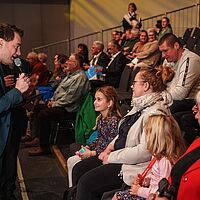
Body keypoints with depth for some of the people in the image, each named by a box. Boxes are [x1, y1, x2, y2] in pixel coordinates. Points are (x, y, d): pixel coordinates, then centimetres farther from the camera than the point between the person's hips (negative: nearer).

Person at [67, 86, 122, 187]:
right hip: (97, 151, 10)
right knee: (71, 161, 9)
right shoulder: (100, 119, 7)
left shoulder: (114, 121, -23)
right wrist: (87, 148, 2)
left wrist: (91, 153, -18)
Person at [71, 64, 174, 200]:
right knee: (78, 169, 5)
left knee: (86, 182, -16)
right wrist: (111, 147, 4)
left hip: (134, 165, -10)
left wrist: (112, 157, -18)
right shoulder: (140, 106, 11)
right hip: (118, 154, 10)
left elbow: (145, 151, -26)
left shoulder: (156, 112, -21)